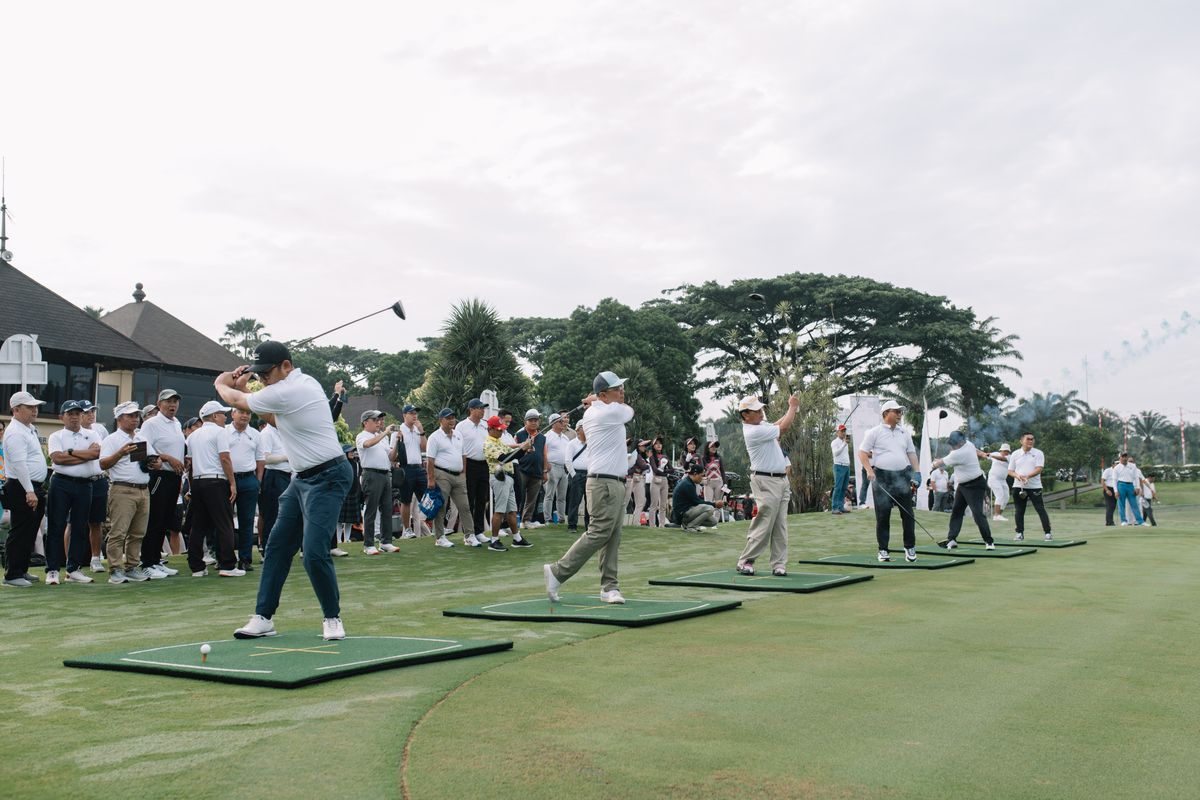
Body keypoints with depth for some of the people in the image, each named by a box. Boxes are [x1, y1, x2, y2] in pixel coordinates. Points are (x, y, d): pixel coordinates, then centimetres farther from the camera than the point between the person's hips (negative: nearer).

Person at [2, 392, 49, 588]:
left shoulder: (30, 429, 16)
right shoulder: (15, 432, -15)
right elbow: (19, 464, -22)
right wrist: (29, 491, -26)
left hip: (34, 488, 10)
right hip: (21, 489, -10)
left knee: (30, 534, 14)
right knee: (19, 534, -5)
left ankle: (22, 570, 22)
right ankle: (12, 574, 0)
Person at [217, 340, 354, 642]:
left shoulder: (286, 392, -20)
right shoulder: (303, 382, 9)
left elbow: (236, 400, -4)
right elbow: (268, 411, 24)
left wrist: (221, 384, 18)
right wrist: (241, 386, 12)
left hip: (327, 478, -11)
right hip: (303, 478, 11)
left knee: (314, 552, -16)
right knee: (278, 545, 9)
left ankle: (332, 617, 2)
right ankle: (263, 617, 15)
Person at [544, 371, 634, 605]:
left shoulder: (591, 413, 13)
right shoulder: (611, 412, -14)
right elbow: (628, 410, 8)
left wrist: (595, 400, 12)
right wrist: (598, 400, 16)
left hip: (615, 483, 9)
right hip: (605, 483, -9)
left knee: (612, 537, 5)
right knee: (598, 533, -10)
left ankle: (609, 587, 3)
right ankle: (557, 572, -5)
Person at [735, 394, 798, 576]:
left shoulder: (759, 424, 11)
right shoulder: (753, 431, -19)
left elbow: (777, 424, 25)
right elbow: (783, 428, -14)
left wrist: (791, 409, 8)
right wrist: (793, 407, -1)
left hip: (781, 480, 9)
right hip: (766, 482, -9)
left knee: (780, 526, 5)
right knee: (763, 525, -9)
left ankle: (779, 564, 6)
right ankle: (745, 561, 1)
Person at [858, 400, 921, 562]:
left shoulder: (904, 433, 15)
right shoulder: (875, 432, 1)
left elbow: (911, 454, 16)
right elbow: (862, 453, -3)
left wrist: (917, 472, 3)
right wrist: (869, 470, -16)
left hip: (902, 477, 4)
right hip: (882, 478, -3)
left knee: (908, 514, 1)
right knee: (882, 515, 0)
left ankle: (910, 548, 11)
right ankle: (883, 550, 8)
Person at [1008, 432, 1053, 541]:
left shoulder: (1038, 453, 1)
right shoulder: (1015, 454, 8)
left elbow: (1039, 469, -10)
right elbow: (1010, 471, 9)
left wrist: (1027, 476, -24)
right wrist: (1017, 476, -13)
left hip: (1034, 487, -2)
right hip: (1018, 487, 3)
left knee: (1040, 509, -7)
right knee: (1019, 511, 6)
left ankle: (1047, 532, -3)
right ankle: (1019, 533, 13)